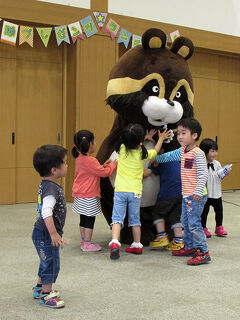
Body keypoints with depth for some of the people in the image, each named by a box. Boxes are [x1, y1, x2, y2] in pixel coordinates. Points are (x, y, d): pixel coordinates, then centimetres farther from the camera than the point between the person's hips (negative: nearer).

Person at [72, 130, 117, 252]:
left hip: (80, 195, 9)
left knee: (84, 219, 16)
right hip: (89, 197, -9)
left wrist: (103, 165, 14)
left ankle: (84, 241, 25)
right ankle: (87, 244, 6)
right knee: (89, 220, 0)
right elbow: (105, 173, -15)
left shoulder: (80, 158, 9)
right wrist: (113, 164, 0)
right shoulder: (90, 161, -21)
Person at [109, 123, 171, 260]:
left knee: (117, 218, -4)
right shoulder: (142, 153, -4)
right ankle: (137, 245, 23)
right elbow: (155, 151, 18)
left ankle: (114, 242, -22)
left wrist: (145, 137, 33)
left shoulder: (122, 149, -2)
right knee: (135, 219, 14)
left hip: (120, 190, 0)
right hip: (135, 191, 0)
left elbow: (132, 144, 23)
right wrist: (161, 138, 34)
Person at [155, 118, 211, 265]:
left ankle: (203, 252, -3)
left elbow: (203, 174, -20)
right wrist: (156, 158, 35)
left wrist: (198, 192, -24)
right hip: (186, 195, 9)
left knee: (194, 223, -10)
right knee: (185, 221, 18)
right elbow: (169, 156, 29)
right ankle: (189, 247, 31)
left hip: (196, 197, -9)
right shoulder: (182, 151, 10)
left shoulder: (198, 153, -16)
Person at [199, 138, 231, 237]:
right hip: (205, 194, -5)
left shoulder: (217, 163, 3)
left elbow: (220, 177, 10)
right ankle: (203, 228, 24)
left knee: (219, 210, 14)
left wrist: (225, 174, -7)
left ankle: (219, 227, 31)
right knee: (204, 212, 8)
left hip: (216, 193, 6)